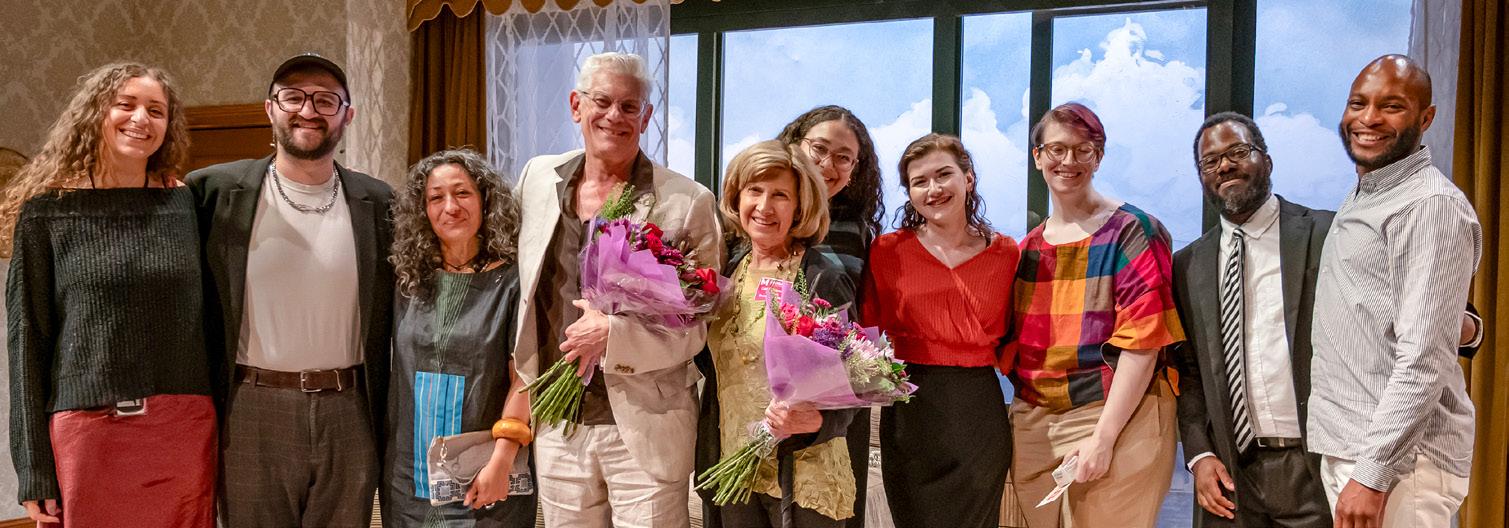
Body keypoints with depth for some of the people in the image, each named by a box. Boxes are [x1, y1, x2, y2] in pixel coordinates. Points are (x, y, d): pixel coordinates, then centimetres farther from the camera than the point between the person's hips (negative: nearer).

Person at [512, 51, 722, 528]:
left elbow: (702, 325, -8)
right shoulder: (538, 178, 5)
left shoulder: (688, 202, -9)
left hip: (645, 429, -4)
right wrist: (528, 380, 13)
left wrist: (613, 334, -20)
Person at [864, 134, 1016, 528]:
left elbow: (1011, 336, 11)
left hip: (980, 412, 1)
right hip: (911, 414, -1)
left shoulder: (1005, 253, 3)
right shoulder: (888, 252, 1)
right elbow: (865, 328, 3)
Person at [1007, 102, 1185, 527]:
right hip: (1034, 423, 5)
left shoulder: (1130, 232, -7)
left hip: (1116, 418, -5)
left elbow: (1142, 341, -14)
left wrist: (1103, 437, -19)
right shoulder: (1028, 248, 10)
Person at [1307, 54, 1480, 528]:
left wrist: (1373, 473, -22)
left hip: (1396, 460, -8)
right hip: (1343, 450, 8)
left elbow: (1422, 362, -20)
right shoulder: (1359, 199, 15)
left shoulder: (1431, 205, -14)